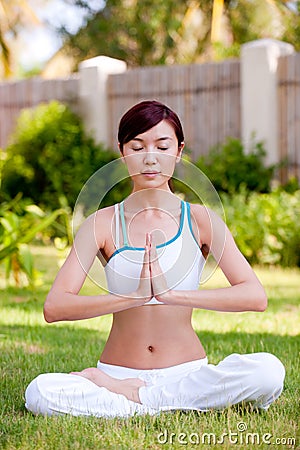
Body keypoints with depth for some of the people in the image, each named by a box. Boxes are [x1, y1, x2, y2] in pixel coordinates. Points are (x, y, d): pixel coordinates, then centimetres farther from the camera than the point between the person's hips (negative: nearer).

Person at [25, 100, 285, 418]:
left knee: (269, 370, -28)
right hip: (118, 370, 0)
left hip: (187, 373, 1)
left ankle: (131, 394, -13)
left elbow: (255, 296, -12)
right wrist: (134, 296, -25)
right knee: (38, 392, -29)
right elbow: (54, 307, -12)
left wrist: (172, 294, -24)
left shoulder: (200, 220, 1)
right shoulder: (102, 224, 0)